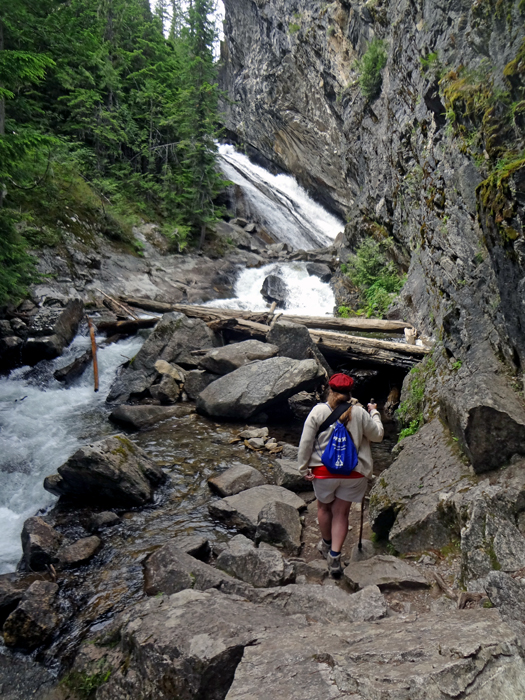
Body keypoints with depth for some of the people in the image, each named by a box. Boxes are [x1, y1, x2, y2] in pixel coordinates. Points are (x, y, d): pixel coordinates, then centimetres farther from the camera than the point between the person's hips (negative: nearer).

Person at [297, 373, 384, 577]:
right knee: (341, 513, 12)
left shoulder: (318, 411, -9)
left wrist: (304, 467, 1)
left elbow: (306, 442, -9)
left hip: (323, 470, 0)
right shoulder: (359, 413, -6)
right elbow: (377, 435, 7)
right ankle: (335, 556, 7)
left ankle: (326, 544, 43)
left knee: (324, 507, 23)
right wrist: (374, 413, 22)